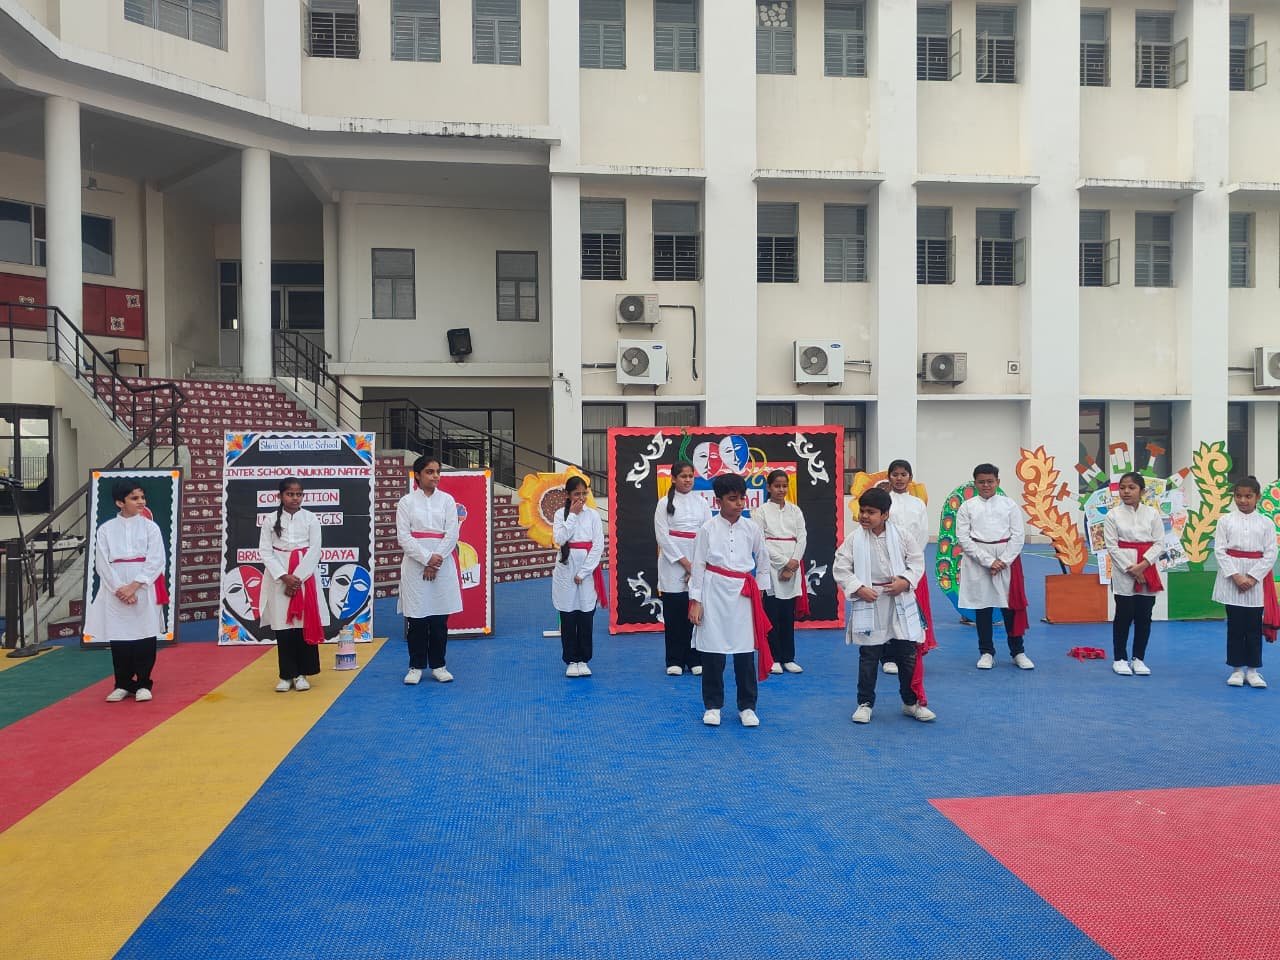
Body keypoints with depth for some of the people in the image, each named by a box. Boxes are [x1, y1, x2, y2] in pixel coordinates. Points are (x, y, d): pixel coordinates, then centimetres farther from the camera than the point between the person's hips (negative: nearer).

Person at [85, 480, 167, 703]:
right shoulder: (106, 529, 4)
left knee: (145, 637, 2)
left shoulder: (150, 527, 2)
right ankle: (123, 684, 21)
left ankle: (143, 684, 16)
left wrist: (134, 586, -13)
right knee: (119, 638, 6)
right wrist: (119, 589, -11)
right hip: (116, 590, 1)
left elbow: (156, 560, -5)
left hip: (144, 589, -1)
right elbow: (102, 563, -1)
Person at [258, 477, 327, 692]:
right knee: (282, 627, 2)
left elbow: (314, 551, -4)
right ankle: (287, 675, 12)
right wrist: (284, 576, -12)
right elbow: (265, 551, -1)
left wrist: (297, 578, -12)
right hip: (279, 579, 1)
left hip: (304, 576, 0)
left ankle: (302, 674, 13)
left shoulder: (310, 518, 1)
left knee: (305, 625, 1)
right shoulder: (271, 519, 3)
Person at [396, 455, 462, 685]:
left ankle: (438, 665, 17)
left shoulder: (447, 500, 5)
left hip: (442, 565, 1)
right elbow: (403, 536, -4)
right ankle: (416, 666, 15)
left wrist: (436, 561, -11)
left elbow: (452, 534, -1)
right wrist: (427, 558, -15)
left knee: (439, 618, 5)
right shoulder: (407, 502, 2)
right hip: (415, 565, -1)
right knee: (416, 618, 3)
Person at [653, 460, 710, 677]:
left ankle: (694, 659, 14)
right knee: (674, 615, 2)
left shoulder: (701, 502, 8)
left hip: (698, 564, 2)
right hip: (673, 564, -2)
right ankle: (675, 661, 12)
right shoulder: (665, 503, 0)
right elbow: (663, 536, -6)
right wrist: (684, 563, -10)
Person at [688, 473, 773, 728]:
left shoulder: (751, 528, 2)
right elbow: (698, 566, -1)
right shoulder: (708, 529, -4)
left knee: (745, 652, 4)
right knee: (712, 651, 4)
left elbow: (762, 562, 13)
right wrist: (695, 600, -3)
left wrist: (759, 592, 12)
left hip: (743, 595, 2)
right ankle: (712, 706, 20)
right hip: (714, 592, -2)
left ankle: (747, 706, 19)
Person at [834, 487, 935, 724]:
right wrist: (859, 588, -15)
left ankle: (912, 702, 25)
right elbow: (840, 568, -4)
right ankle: (865, 703, 21)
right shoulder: (854, 538, -5)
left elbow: (917, 560, 4)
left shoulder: (901, 536, -3)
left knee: (908, 655, 8)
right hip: (868, 604, -1)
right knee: (868, 657, 7)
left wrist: (905, 581, -11)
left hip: (899, 602, 1)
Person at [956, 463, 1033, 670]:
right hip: (978, 562, 0)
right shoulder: (967, 507, 2)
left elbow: (1018, 536, 1)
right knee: (982, 606, 5)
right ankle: (986, 652, 17)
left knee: (1011, 605, 3)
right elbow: (964, 539, -4)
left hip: (1007, 561, 0)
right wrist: (988, 561, -12)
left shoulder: (1009, 504, 4)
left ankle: (1018, 652, 17)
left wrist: (1003, 561, -11)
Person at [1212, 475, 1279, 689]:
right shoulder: (1225, 521, 1)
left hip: (1257, 579, 1)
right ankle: (1237, 669, 14)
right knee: (1235, 625, 5)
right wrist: (1236, 576, -13)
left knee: (1254, 626, 5)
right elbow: (1220, 550, -4)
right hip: (1231, 577, 0)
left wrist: (1252, 577, -11)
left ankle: (1252, 669, 15)